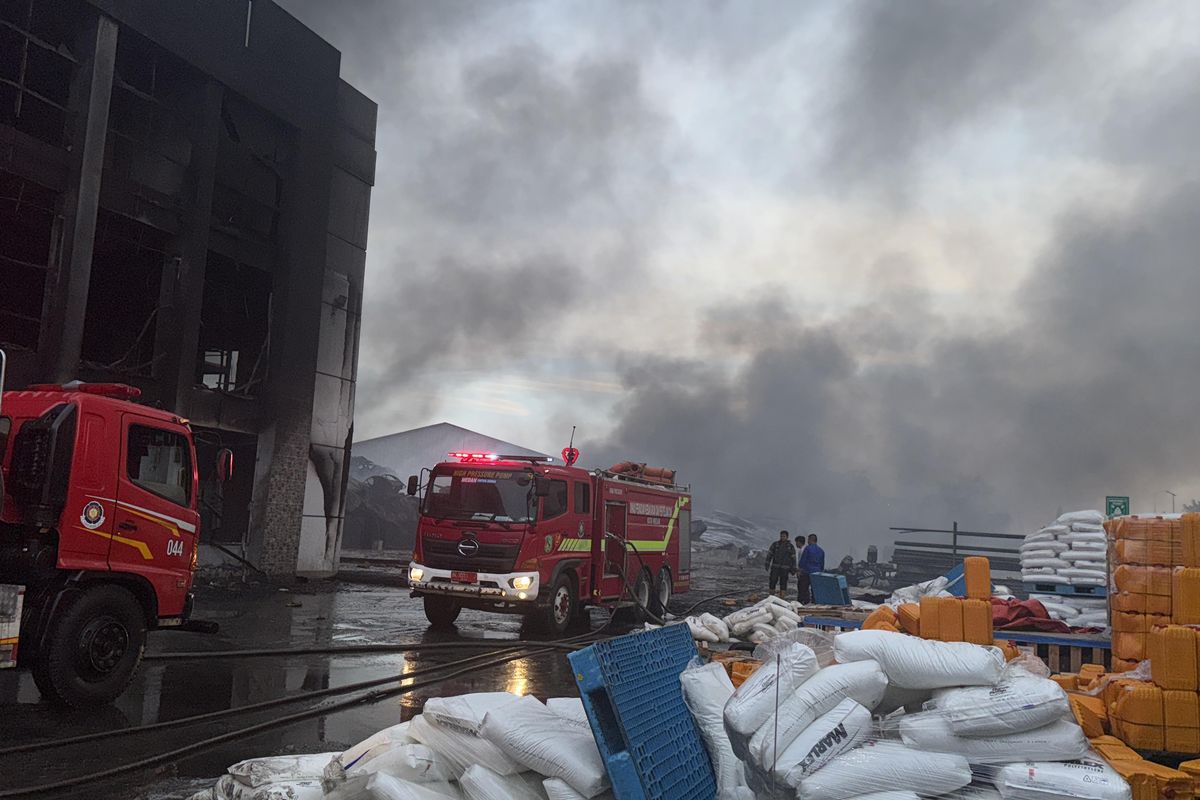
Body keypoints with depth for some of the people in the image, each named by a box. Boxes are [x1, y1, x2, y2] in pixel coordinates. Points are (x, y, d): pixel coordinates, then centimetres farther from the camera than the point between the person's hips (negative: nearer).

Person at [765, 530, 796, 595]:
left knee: (783, 584, 0)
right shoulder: (775, 544, 4)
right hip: (775, 567, 0)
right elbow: (769, 555, 6)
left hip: (785, 568, 0)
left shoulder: (791, 547, 4)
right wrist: (767, 565, 0)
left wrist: (793, 569, 0)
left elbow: (793, 558, 5)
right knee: (772, 582, -5)